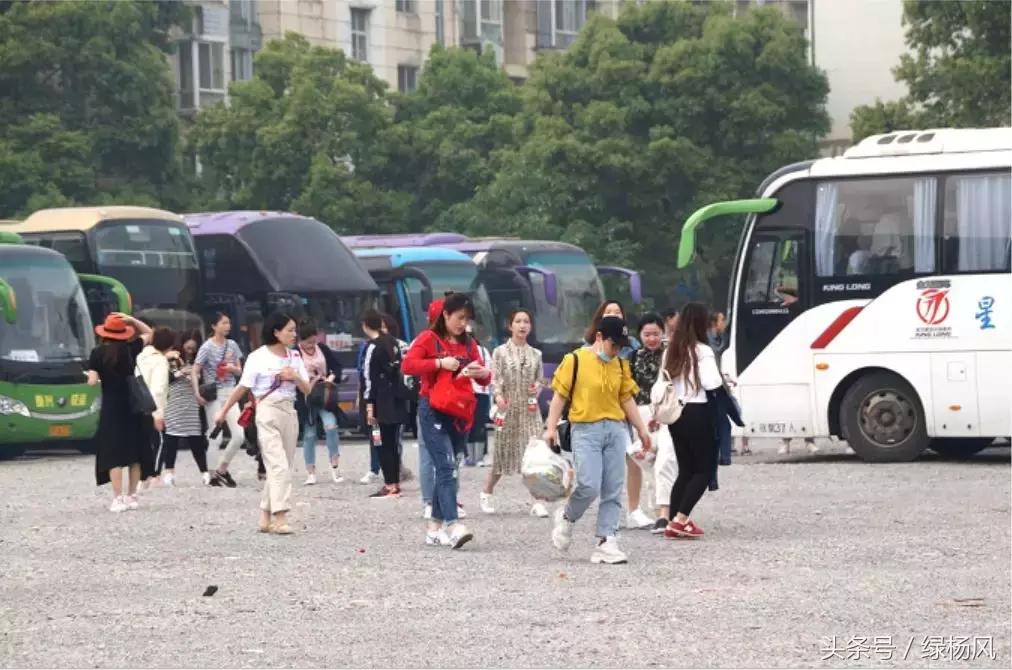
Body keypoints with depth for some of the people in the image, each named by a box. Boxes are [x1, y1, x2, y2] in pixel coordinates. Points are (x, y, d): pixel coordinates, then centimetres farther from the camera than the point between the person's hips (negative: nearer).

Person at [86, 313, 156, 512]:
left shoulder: (98, 353, -7)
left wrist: (90, 380, 11)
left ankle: (118, 499, -9)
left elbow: (92, 381, -12)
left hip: (111, 407, -3)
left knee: (113, 453, -2)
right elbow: (148, 333, 19)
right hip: (133, 405, 3)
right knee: (135, 450, 11)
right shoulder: (131, 348, 1)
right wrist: (131, 320, 8)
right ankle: (132, 497, 13)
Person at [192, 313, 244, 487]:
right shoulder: (207, 347, -6)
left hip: (230, 392, 5)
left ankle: (221, 469, 14)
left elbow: (239, 371, 15)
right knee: (215, 437, -3)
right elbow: (195, 372, -8)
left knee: (239, 435, -3)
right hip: (214, 394, -5)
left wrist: (233, 368, -8)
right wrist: (197, 394, -18)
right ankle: (213, 475, 7)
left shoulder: (232, 345, 9)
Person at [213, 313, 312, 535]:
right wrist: (223, 412, 2)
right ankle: (280, 519, -20)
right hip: (268, 412, -6)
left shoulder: (295, 357, 10)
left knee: (281, 467, 6)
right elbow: (242, 388, 0)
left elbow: (307, 390, 10)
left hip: (289, 413, 6)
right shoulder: (258, 358, -5)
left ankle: (265, 518, 14)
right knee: (279, 466, -16)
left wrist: (295, 377, -10)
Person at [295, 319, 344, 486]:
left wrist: (331, 377, -9)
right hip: (305, 398, -2)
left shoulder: (322, 348, 1)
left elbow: (337, 365, 8)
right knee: (309, 435, 3)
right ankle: (311, 473, 12)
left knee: (331, 425, -17)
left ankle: (335, 464, -3)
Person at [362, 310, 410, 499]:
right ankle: (395, 483, 18)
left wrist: (370, 406, -14)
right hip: (397, 399, 8)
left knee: (384, 443, -5)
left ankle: (390, 485, -8)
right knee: (392, 442, 14)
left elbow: (371, 378, -14)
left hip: (383, 401, -8)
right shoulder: (392, 342, 10)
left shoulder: (373, 347, -13)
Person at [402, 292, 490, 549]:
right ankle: (453, 527, -26)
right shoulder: (429, 339, -3)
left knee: (446, 470, 10)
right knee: (447, 467, -17)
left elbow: (483, 378, 13)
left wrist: (482, 373, -10)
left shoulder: (468, 344, 13)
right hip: (433, 412, -6)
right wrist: (440, 364, -21)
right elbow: (408, 364, -15)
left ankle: (434, 528, 17)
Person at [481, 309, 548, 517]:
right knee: (503, 452, 5)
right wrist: (498, 396, -25)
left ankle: (538, 502, -10)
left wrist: (538, 387, -6)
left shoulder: (535, 354, 10)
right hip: (508, 408, -2)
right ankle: (487, 494, 28)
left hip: (530, 409, 2)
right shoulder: (500, 352, 1)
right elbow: (495, 379, -6)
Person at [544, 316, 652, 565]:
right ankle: (566, 517, 16)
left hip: (616, 430, 5)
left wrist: (642, 429, 13)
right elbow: (560, 395, -1)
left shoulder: (621, 365, 12)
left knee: (613, 490, 0)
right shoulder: (575, 360, -2)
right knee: (589, 486, -14)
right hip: (586, 429, -5)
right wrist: (551, 428, -7)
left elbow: (627, 398, 17)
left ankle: (606, 542, 2)